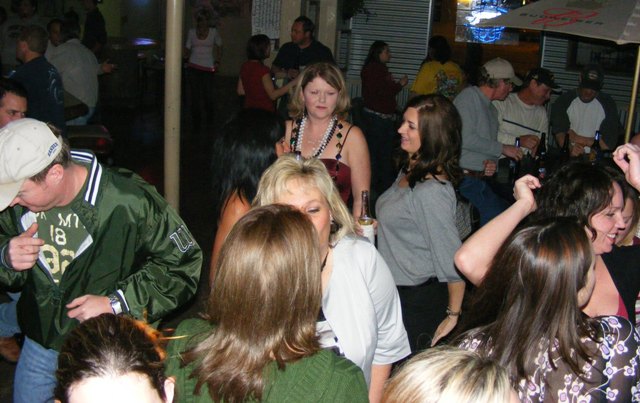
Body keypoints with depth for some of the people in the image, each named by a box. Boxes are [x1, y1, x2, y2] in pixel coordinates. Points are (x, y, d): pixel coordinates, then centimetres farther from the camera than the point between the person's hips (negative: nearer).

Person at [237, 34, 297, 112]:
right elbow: (273, 95, -19)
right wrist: (293, 83, -19)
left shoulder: (245, 66, 2)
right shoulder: (263, 70, -20)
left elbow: (240, 91, 10)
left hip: (249, 108, 8)